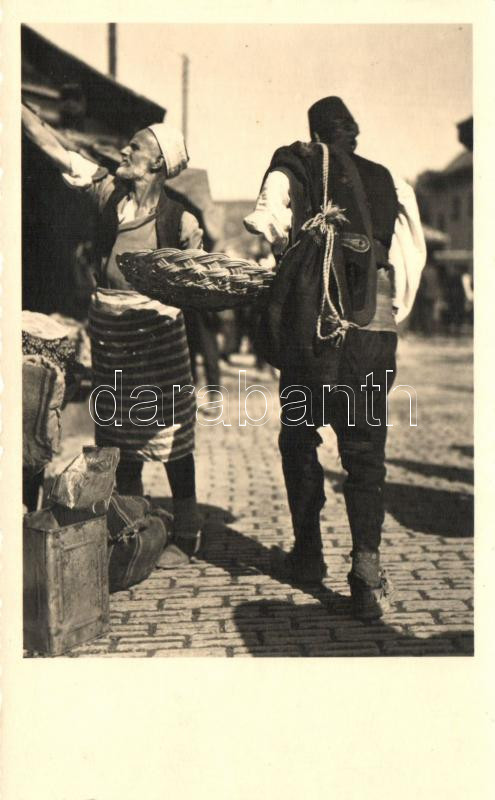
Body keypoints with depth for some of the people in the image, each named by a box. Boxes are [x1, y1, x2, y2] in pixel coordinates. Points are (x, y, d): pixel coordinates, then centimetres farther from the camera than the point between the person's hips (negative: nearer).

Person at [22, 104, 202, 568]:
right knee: (120, 434, 14)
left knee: (169, 435, 0)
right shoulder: (108, 191, 2)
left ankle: (185, 536, 14)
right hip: (108, 325, 5)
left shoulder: (179, 219, -7)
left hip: (155, 326, -4)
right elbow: (54, 149, -1)